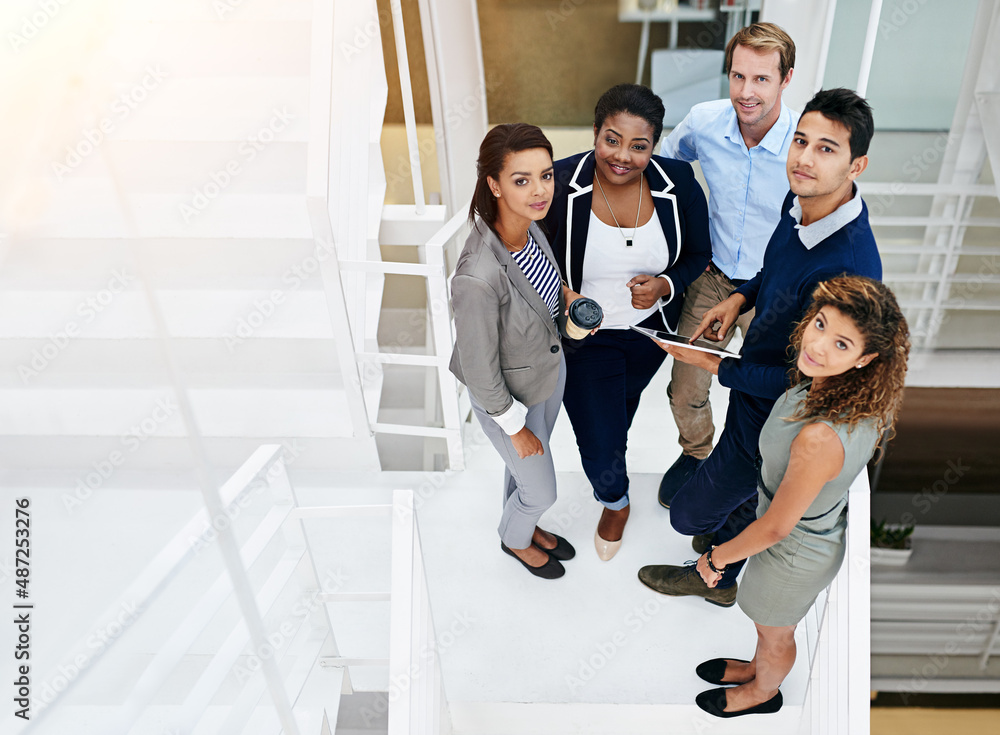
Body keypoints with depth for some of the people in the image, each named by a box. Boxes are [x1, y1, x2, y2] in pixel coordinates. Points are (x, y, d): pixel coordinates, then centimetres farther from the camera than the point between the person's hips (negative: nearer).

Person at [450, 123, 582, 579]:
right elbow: (479, 370, -27)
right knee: (540, 491, 20)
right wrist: (515, 428, -13)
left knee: (526, 464, 33)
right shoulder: (478, 277, -42)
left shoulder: (527, 224, -19)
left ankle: (528, 526, 63)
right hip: (507, 395, -6)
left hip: (550, 370, 6)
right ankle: (515, 539, 55)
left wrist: (565, 295, -11)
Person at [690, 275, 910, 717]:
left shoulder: (821, 438, -46)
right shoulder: (863, 398, -21)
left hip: (795, 556, -7)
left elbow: (776, 527, -30)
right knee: (770, 624, 36)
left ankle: (763, 691, 61)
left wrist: (716, 559, -12)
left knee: (775, 633, 28)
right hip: (824, 530, 7)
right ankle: (757, 667, 67)